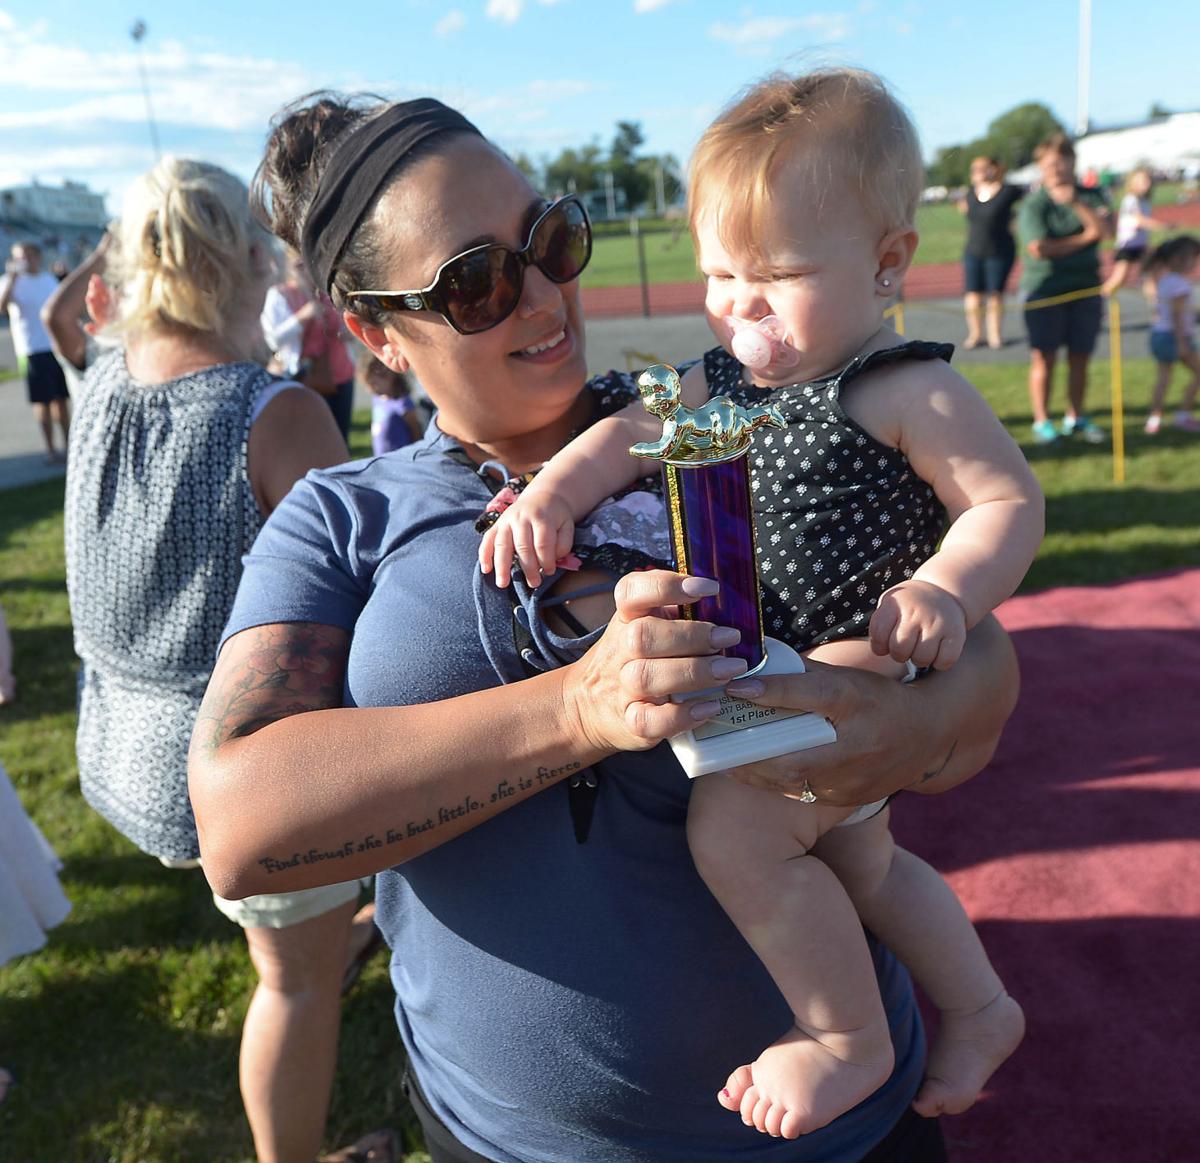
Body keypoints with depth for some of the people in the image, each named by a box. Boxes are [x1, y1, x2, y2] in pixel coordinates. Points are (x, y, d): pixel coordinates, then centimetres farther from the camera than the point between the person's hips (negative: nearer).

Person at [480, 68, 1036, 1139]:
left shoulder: (905, 391, -16)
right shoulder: (723, 380, 5)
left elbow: (1011, 501, -14)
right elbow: (639, 431, -2)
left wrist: (946, 589, -31)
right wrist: (551, 494, -19)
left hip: (856, 661, -8)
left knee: (736, 825, -26)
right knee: (859, 861, 24)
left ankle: (850, 1042, -2)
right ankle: (979, 1010, 49)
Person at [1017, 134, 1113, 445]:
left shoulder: (1091, 197, 9)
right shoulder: (1033, 204, -4)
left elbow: (1107, 230, -7)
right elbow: (1038, 248, -16)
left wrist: (1077, 203, -18)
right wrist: (1084, 238, -7)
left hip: (1085, 289, 4)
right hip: (1044, 289, -4)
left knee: (1080, 358, 8)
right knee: (1044, 358, -2)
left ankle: (1076, 418, 20)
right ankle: (1042, 422, 6)